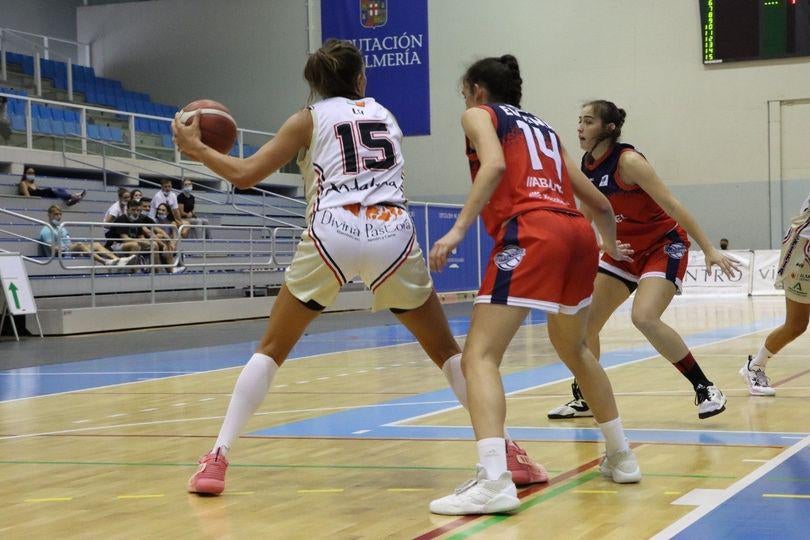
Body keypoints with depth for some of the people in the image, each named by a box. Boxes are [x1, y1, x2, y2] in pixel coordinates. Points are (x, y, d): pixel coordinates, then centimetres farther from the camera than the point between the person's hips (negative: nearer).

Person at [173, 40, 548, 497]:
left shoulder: (310, 119, 16)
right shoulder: (386, 116, 26)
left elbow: (245, 174, 12)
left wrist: (196, 149, 27)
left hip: (332, 235, -1)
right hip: (393, 236, 2)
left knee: (271, 351, 14)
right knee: (447, 351, 16)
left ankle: (217, 459, 6)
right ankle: (505, 450, 10)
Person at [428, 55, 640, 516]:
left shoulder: (480, 114, 14)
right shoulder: (544, 129, 31)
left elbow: (495, 165, -10)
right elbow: (599, 203, 32)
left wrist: (459, 229, -14)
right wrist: (611, 245, 50)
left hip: (531, 233, -7)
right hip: (578, 234, 7)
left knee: (480, 355, -9)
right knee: (574, 349, 28)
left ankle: (494, 481, -27)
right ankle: (622, 457, 35)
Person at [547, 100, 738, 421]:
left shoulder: (628, 161, -22)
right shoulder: (587, 169, 0)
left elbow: (672, 205, -22)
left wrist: (709, 250, -23)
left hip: (664, 245, -8)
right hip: (625, 250, 8)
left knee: (644, 317, -28)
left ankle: (705, 389, -14)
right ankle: (584, 399, 23)